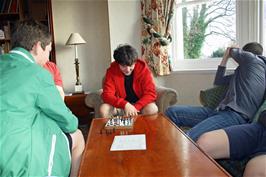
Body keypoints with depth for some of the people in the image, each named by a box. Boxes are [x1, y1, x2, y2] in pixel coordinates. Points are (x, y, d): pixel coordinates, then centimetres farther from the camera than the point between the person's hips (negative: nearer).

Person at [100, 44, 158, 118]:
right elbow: (107, 95, -18)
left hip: (140, 104, -1)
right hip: (121, 105, 1)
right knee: (103, 109, -25)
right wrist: (125, 105, -34)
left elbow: (150, 93, -17)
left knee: (152, 109, -31)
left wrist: (135, 107, -31)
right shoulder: (111, 71, -13)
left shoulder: (143, 69, -14)